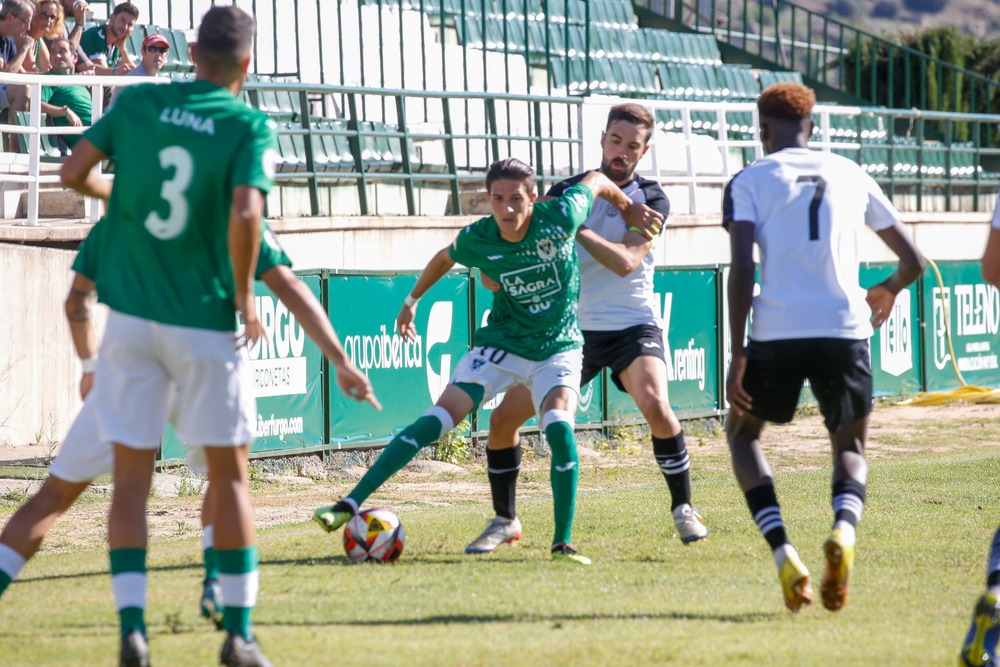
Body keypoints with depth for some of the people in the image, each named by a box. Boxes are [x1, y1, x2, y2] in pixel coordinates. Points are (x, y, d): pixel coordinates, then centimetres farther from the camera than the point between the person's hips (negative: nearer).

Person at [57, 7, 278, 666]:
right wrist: (244, 297, -8)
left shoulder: (138, 103, 2)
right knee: (229, 475, 9)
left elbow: (73, 172, 2)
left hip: (132, 315, 2)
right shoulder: (250, 127, -8)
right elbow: (245, 214, -21)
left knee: (131, 477, 6)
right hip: (206, 321, -2)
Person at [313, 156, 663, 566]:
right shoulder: (476, 240, -13)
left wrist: (630, 209, 19)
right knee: (438, 418, -14)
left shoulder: (561, 217, -19)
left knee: (559, 428, -26)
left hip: (558, 348, -1)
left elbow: (596, 181, 2)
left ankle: (563, 543, -14)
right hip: (501, 344, 1)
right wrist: (413, 299, 24)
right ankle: (351, 504, -14)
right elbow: (445, 258, 12)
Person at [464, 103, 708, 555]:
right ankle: (504, 521, 14)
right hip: (570, 327, 3)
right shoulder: (567, 192, 5)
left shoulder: (651, 200, -4)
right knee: (504, 417, -5)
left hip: (631, 324, -3)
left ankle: (683, 510, -11)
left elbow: (625, 261, -19)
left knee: (654, 404, -29)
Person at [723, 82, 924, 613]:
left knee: (742, 433, 22)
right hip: (845, 328, 2)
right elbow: (912, 260, 20)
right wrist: (887, 291, 43)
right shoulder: (851, 175, 17)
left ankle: (782, 554, 0)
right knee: (850, 447, 21)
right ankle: (844, 531, -15)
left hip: (777, 331, -2)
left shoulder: (748, 181, 8)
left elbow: (742, 269, -6)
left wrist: (737, 355, -6)